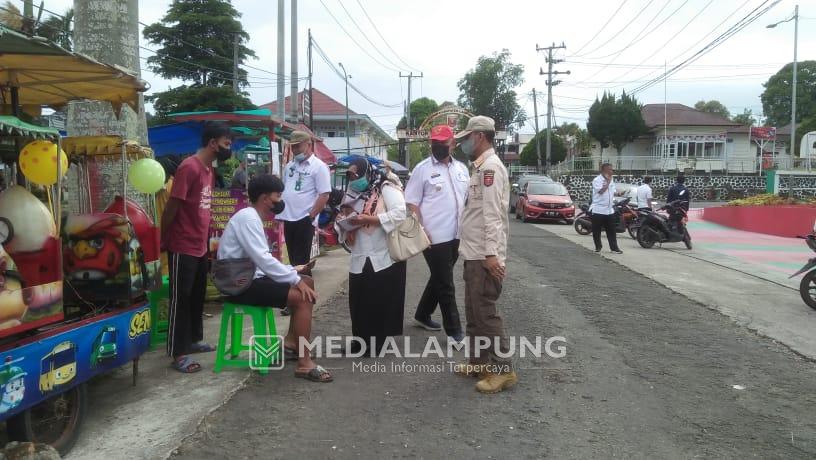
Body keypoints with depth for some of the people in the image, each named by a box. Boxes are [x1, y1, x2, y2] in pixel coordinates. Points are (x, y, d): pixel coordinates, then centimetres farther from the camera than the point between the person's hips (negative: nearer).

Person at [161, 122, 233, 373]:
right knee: (181, 299, -2)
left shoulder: (209, 169, 11)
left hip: (200, 246, 9)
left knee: (197, 295, 17)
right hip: (183, 247, -9)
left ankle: (194, 340, 31)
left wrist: (207, 239, 16)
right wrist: (163, 240, -8)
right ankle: (178, 353, 5)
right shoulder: (189, 167, -17)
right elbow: (172, 206, -16)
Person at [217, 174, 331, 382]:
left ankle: (290, 343, 17)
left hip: (250, 278, 10)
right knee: (303, 297, -20)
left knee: (307, 282, 11)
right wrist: (296, 279, -21)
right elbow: (262, 259, -26)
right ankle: (304, 363, -16)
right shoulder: (248, 217, -16)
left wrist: (292, 271, 7)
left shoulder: (253, 217, 14)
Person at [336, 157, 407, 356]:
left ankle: (377, 346, 12)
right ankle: (361, 344, 23)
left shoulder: (386, 188, -5)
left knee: (382, 304, 0)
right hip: (360, 259, 7)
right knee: (358, 304, 9)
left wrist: (369, 219, -21)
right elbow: (345, 222, 22)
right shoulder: (354, 194, 17)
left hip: (384, 257, -7)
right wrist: (343, 222, -2)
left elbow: (399, 214, -19)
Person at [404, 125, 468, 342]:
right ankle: (454, 330, 7)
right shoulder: (422, 169, -6)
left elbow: (468, 200, 18)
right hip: (435, 236, -6)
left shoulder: (462, 168, 10)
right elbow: (412, 203, -8)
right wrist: (421, 232, -16)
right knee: (445, 284, -2)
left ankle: (422, 315, 36)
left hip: (456, 235, 6)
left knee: (439, 279, 18)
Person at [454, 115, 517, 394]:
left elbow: (492, 213, -21)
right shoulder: (481, 167, 17)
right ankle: (479, 362, 26)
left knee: (486, 313, -6)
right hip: (474, 254, 10)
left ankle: (503, 371, 2)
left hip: (484, 256, -10)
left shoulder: (490, 166, -14)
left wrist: (491, 253, -25)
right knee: (474, 313, 16)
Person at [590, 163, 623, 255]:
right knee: (597, 230, 4)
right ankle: (598, 246, 17)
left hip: (609, 210, 6)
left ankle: (614, 247, 8)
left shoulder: (611, 180, 13)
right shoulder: (597, 180, -10)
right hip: (598, 210, -6)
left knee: (611, 230, 5)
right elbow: (601, 191, -22)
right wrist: (608, 182, -16)